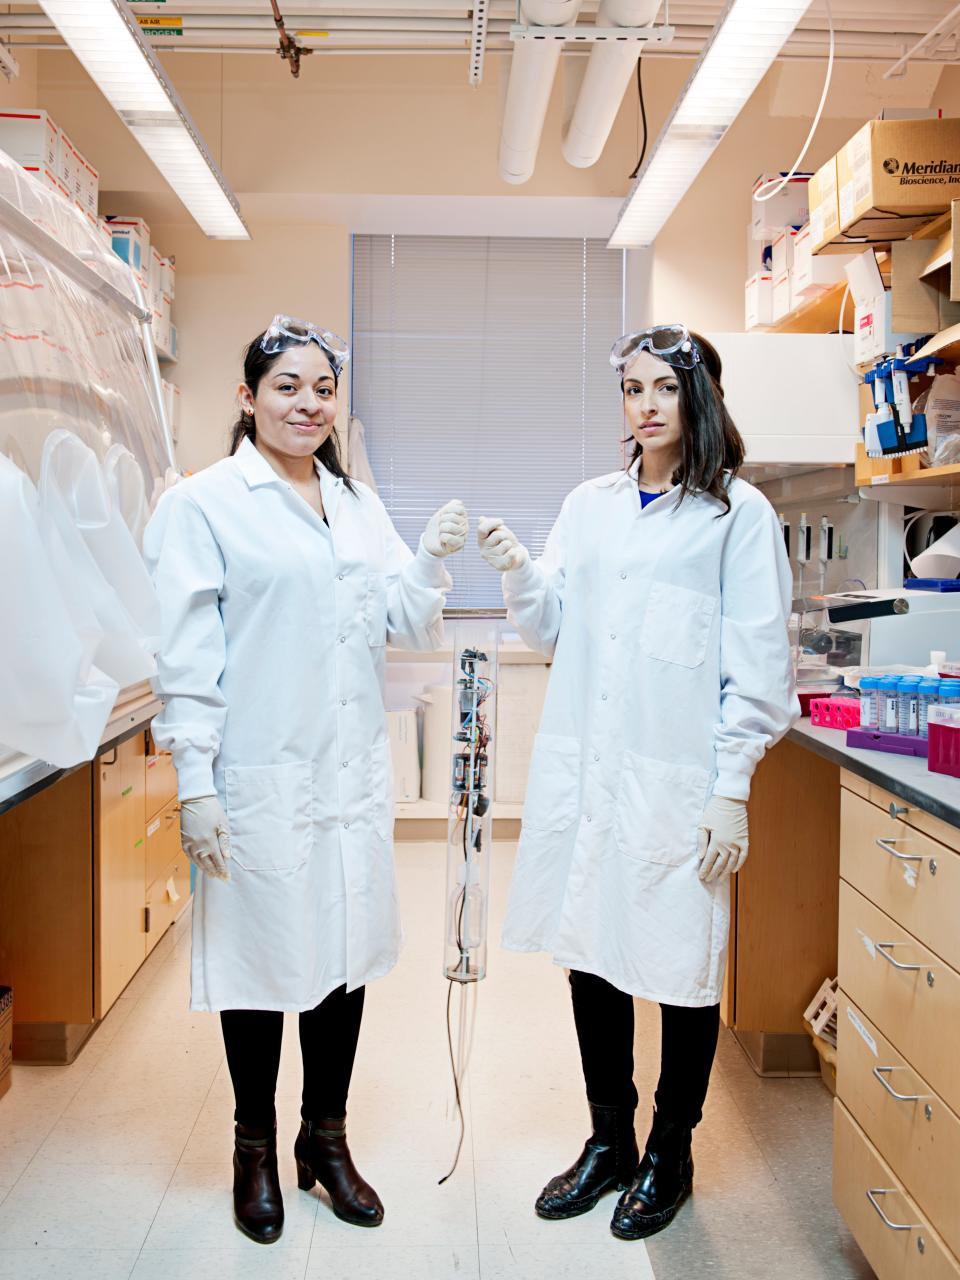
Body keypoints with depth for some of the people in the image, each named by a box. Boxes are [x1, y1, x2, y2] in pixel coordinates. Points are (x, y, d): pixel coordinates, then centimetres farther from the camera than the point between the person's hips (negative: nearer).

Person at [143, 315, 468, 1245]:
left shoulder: (357, 503, 13)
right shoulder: (203, 504, -4)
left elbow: (403, 628, 10)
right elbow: (185, 654, -8)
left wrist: (431, 561, -8)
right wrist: (195, 785, -12)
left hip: (353, 771, 5)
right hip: (260, 776, -5)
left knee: (348, 954, 13)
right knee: (264, 957, 7)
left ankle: (326, 1139, 33)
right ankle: (254, 1151, 30)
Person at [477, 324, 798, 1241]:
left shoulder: (737, 512, -2)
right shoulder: (589, 505, 12)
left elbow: (757, 666, -5)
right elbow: (553, 632, 12)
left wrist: (732, 790, -10)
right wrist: (519, 576, -7)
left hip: (677, 777, -4)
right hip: (583, 772, 5)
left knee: (683, 967, 6)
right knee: (591, 954, 14)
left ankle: (669, 1155, 29)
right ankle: (608, 1140, 34)